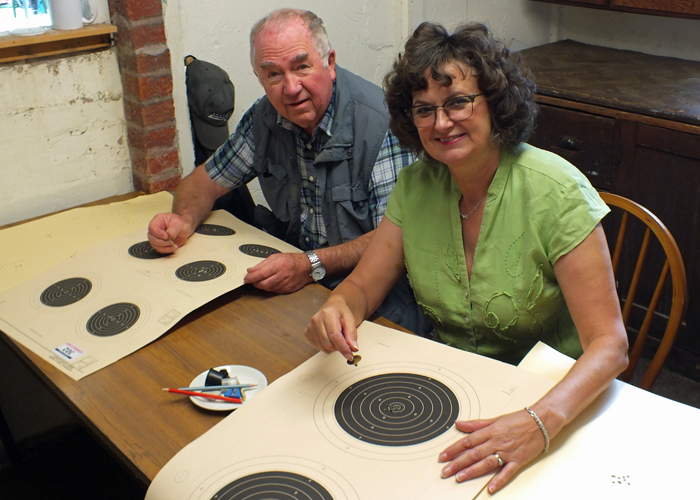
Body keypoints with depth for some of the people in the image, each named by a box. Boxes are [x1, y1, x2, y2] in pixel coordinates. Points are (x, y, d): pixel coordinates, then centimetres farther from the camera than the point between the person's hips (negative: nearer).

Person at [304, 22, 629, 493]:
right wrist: (337, 309, -24)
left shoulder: (557, 192, -17)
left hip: (544, 394, -3)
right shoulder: (416, 183, -2)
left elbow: (609, 344, -20)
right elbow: (363, 286, 1)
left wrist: (540, 422, -38)